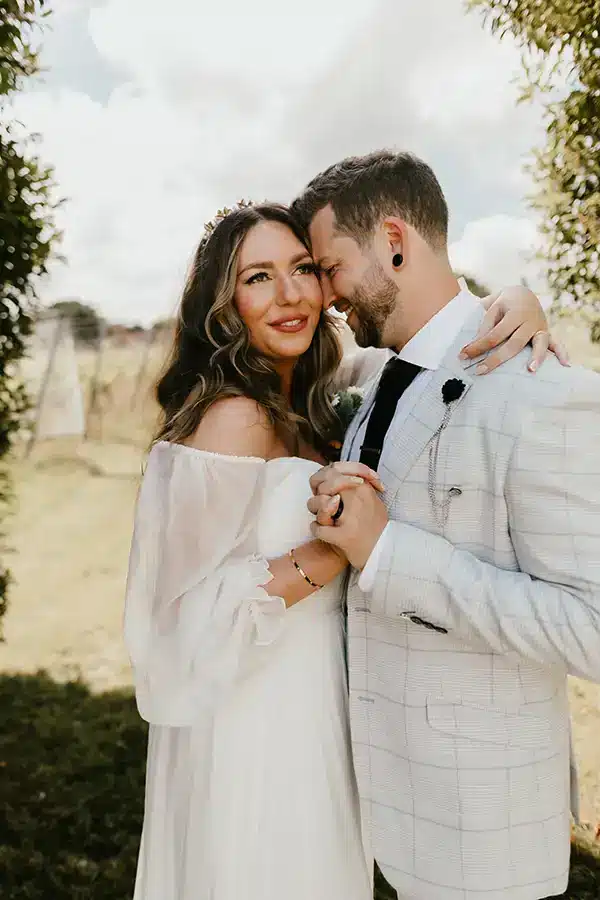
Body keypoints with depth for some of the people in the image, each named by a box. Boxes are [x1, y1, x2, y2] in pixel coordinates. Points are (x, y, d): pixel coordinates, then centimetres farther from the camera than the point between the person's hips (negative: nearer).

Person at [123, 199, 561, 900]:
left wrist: (519, 300, -11)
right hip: (254, 719, -7)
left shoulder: (309, 400, 1)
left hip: (312, 704, 8)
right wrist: (330, 552, -24)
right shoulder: (235, 418, -23)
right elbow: (186, 609, -22)